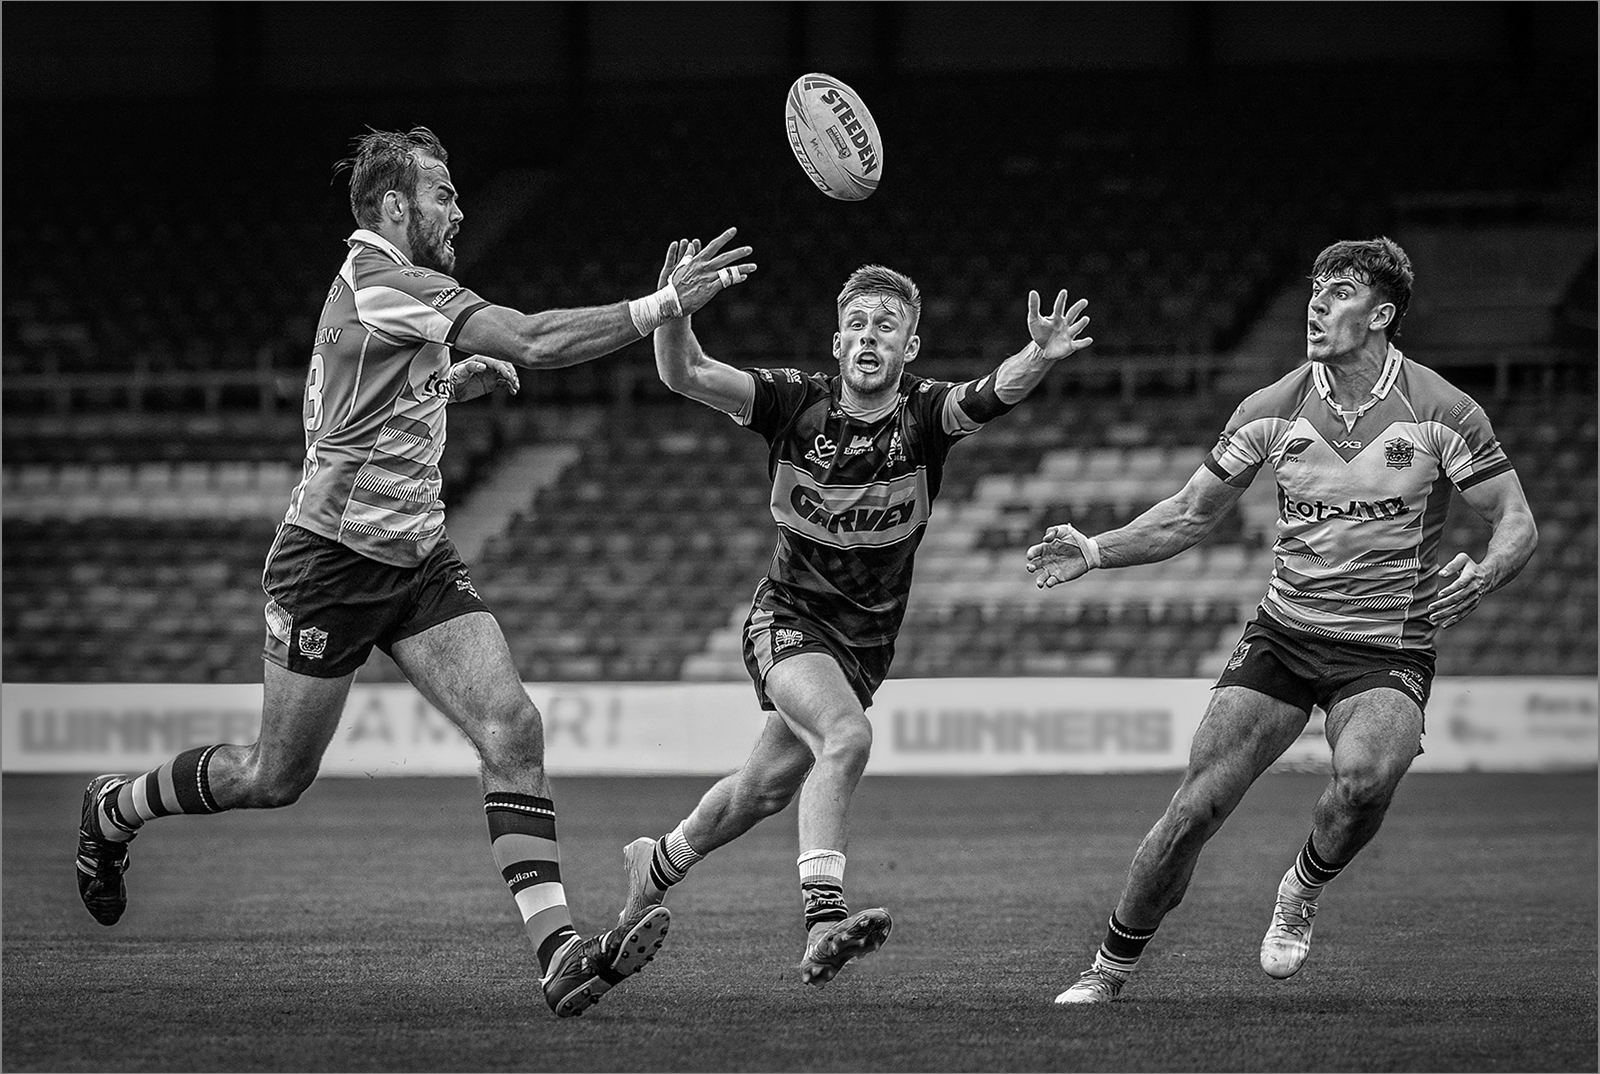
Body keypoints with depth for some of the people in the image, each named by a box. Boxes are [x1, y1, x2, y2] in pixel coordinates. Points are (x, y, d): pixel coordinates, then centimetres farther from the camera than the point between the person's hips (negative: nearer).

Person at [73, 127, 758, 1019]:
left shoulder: (403, 289, 13)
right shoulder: (380, 280, -17)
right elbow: (532, 343, -27)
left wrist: (456, 381, 15)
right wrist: (660, 307, -30)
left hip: (418, 559, 9)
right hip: (334, 558, -9)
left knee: (513, 728, -12)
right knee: (275, 779, 5)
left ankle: (558, 951, -20)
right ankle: (113, 810, 33)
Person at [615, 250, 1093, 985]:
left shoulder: (925, 416, -13)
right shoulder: (796, 403, -13)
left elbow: (994, 394, -34)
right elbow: (684, 375, -23)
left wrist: (1038, 357, -56)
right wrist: (673, 311, -43)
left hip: (866, 639, 3)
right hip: (788, 616, -3)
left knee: (768, 789, 15)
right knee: (846, 735, -31)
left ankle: (655, 867, 43)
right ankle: (823, 922, -37)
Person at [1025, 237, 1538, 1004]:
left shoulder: (1442, 413, -7)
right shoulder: (1271, 411, 1)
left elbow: (1517, 522, -3)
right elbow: (1192, 513, 11)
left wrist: (1484, 574, -25)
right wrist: (1094, 551, -2)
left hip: (1389, 649, -2)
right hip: (1283, 633, 2)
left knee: (1363, 776, -34)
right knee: (1196, 806, -8)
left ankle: (1304, 888, -2)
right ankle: (1108, 974, 8)